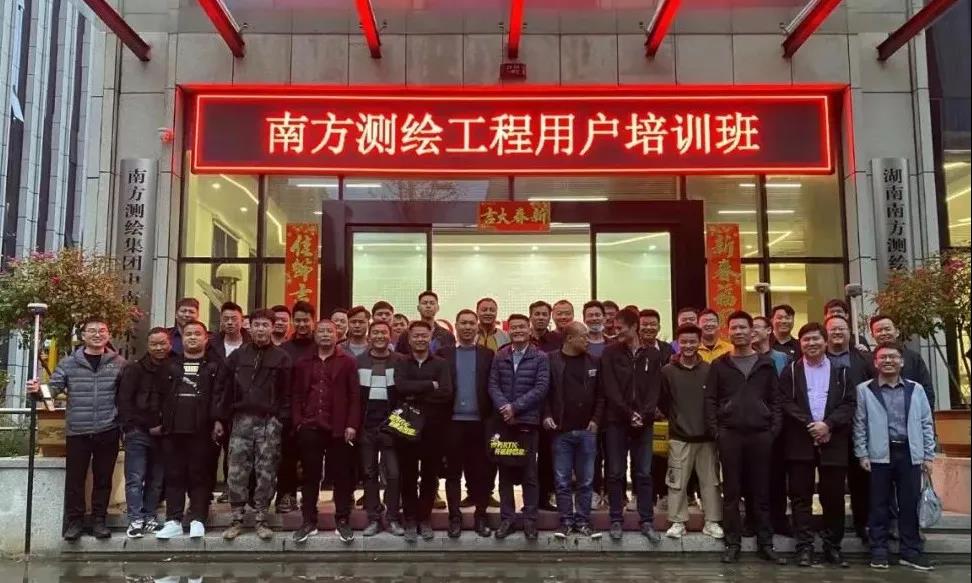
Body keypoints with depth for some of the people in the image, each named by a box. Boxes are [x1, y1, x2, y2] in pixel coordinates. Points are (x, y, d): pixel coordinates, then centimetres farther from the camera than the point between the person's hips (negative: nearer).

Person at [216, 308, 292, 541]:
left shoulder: (281, 357, 2)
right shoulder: (237, 355, 8)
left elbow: (286, 393, -1)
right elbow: (223, 387, 9)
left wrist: (281, 420, -9)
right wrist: (220, 418, 4)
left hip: (269, 422, -2)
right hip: (241, 419, 2)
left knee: (266, 474, 2)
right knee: (236, 473, 1)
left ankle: (261, 520, 12)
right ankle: (237, 519, 12)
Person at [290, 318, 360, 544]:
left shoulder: (348, 362, 3)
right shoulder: (303, 363, 14)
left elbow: (355, 396, -2)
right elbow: (297, 396, 13)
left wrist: (352, 425, -9)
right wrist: (298, 422, 1)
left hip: (339, 428, -3)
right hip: (309, 428, 3)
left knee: (342, 476, 2)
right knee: (310, 476, 7)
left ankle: (342, 521, 11)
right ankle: (309, 522, 15)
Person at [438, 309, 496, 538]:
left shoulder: (488, 355, 7)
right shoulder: (444, 353, 7)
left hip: (479, 422, 0)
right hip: (453, 421, 0)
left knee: (481, 471, 4)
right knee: (453, 472, 4)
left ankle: (480, 516, 14)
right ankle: (455, 517, 12)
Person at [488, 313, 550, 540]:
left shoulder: (540, 357, 1)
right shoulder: (499, 357, 10)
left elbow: (541, 387, -8)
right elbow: (493, 386, 4)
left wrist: (515, 407, -15)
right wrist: (504, 407, -15)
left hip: (528, 421, -2)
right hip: (503, 421, 3)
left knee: (529, 472, 2)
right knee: (505, 472, 7)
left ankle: (530, 520, 10)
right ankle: (506, 518, 15)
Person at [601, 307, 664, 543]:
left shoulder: (653, 355, 6)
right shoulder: (610, 353, 2)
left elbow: (655, 390, 0)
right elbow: (610, 389, -6)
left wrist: (644, 414, -14)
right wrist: (629, 413, -14)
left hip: (644, 422, 1)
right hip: (616, 421, -1)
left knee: (644, 473, 5)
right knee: (616, 473, 3)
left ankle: (647, 521, 12)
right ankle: (616, 521, 11)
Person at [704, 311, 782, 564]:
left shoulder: (766, 364, 9)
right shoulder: (719, 365, 6)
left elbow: (775, 400, 7)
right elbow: (710, 400, 3)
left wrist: (774, 429, -3)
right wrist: (715, 431, -6)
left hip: (760, 434, 1)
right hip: (729, 434, -1)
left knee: (761, 490, 6)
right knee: (731, 491, 3)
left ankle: (765, 543, 14)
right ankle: (733, 544, 10)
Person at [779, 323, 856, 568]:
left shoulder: (841, 370, 9)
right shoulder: (791, 371, 8)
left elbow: (850, 403, 1)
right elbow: (785, 403, -1)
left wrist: (828, 424, -13)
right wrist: (809, 425, -12)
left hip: (833, 441, 1)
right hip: (800, 442, 0)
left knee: (833, 496, 5)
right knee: (801, 496, 1)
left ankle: (832, 546, 16)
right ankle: (804, 547, 6)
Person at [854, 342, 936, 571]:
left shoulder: (916, 389, 8)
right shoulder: (864, 390, 1)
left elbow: (926, 423, 9)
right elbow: (859, 424, 1)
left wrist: (928, 455, 4)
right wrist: (862, 454, -4)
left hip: (910, 453, 2)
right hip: (880, 454, -2)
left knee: (910, 504, 6)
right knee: (879, 505, 4)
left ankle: (911, 551, 16)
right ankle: (879, 551, 12)